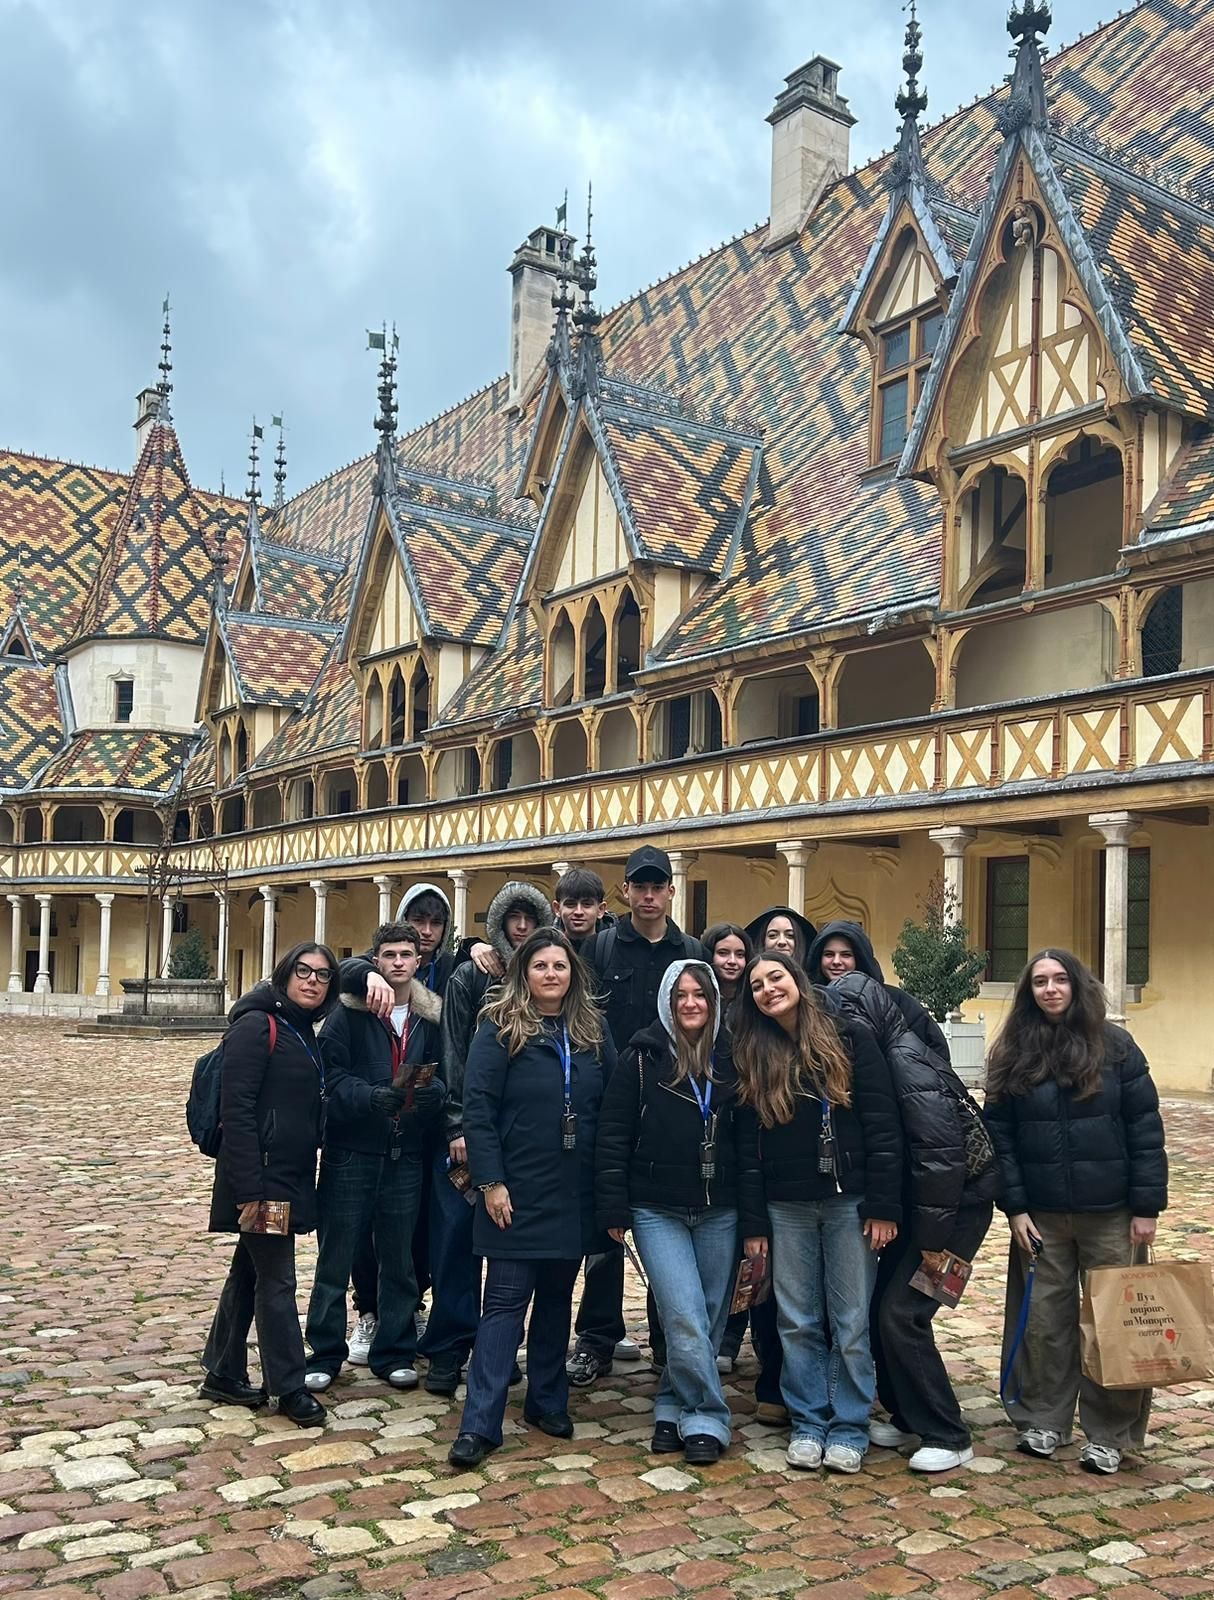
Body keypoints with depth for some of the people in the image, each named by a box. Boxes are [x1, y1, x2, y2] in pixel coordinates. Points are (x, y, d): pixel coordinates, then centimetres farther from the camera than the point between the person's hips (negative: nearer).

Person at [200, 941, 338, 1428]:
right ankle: (290, 1388, 10)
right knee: (276, 1282, -1)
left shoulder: (302, 1030, 12)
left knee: (249, 1273, 17)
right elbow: (236, 1109, -19)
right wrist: (249, 1189, -21)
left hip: (291, 1176, 9)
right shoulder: (257, 1025, -14)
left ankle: (223, 1375, 28)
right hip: (262, 1177, -9)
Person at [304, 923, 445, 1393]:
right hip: (350, 1150, -3)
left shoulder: (432, 1016, 5)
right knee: (336, 1258, 5)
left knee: (399, 1259, 11)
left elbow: (443, 1077, 2)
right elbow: (333, 1076, -11)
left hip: (406, 1155, 3)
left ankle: (394, 1354, 25)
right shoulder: (349, 1012, -5)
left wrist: (430, 1090, -20)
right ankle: (325, 1355, 19)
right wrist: (375, 1096, -26)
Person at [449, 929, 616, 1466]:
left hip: (574, 1194, 5)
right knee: (506, 1301, -3)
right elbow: (478, 1109, -11)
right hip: (516, 1194, -4)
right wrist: (490, 1183, -16)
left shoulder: (592, 1030, 7)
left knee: (557, 1297, 14)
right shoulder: (500, 1029, -7)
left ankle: (548, 1402, 28)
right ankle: (480, 1423, 1)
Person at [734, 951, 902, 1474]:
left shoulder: (850, 1039, -3)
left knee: (851, 1323, 3)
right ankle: (808, 1424, 21)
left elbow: (883, 1126, -6)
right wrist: (753, 1222, 1)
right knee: (798, 1322, 8)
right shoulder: (754, 1057, 7)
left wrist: (883, 1206, -11)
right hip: (787, 1208, 3)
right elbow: (748, 1145, 7)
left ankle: (849, 1430, 17)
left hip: (848, 1202, -3)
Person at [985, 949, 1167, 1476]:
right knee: (1045, 1319, 9)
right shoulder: (1011, 1055, 1)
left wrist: (1146, 1206, -8)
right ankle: (1044, 1421, 23)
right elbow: (998, 1134, 1)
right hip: (1041, 1215, 2)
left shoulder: (1115, 1046, -3)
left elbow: (1144, 1129, -4)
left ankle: (1108, 1434, 17)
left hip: (1109, 1214, -1)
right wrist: (1014, 1206, -5)